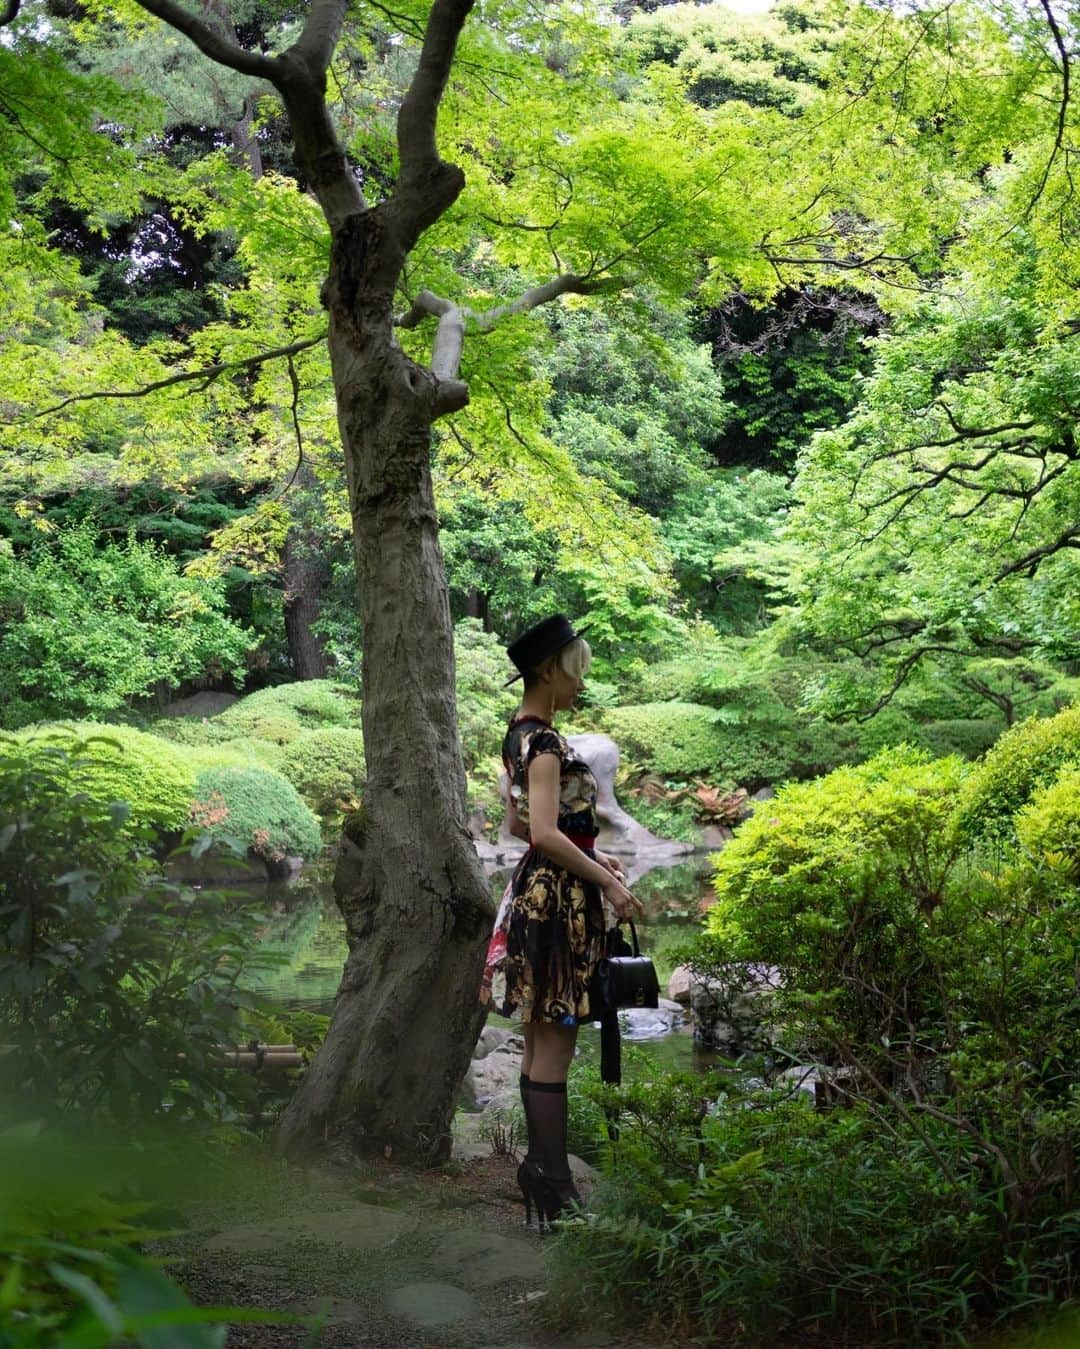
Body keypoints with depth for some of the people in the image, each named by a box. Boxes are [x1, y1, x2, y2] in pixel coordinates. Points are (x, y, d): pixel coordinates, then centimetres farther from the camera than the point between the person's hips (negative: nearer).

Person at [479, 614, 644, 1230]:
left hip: (538, 893, 10)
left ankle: (543, 1169, 23)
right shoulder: (545, 741, -17)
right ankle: (551, 1184, 0)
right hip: (559, 901, -10)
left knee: (542, 1039, 14)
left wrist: (589, 855, 20)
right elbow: (545, 833, -24)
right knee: (554, 1043, -5)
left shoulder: (519, 734, 12)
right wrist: (607, 880, -16)